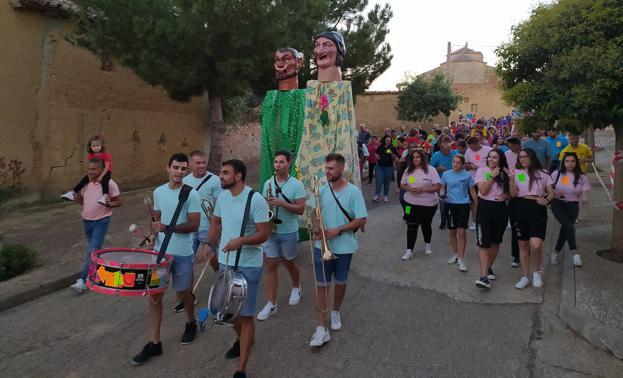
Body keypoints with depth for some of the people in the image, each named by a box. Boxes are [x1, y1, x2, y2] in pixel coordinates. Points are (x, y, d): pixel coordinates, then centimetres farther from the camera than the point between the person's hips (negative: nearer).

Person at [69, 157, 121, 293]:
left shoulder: (109, 184, -15)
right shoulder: (86, 183, 2)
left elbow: (118, 202, -8)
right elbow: (82, 200, 15)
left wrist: (109, 204, -29)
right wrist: (76, 198, -7)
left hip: (101, 221, -7)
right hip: (87, 221, 7)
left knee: (92, 251, -12)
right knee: (93, 249, 19)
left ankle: (82, 280, -11)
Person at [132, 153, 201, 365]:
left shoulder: (191, 194, -12)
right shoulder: (158, 192, 4)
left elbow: (194, 225, -16)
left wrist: (167, 228, -24)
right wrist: (153, 236, 3)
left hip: (182, 253, -4)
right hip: (160, 250, 4)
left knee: (182, 293, 11)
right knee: (154, 296, 4)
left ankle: (191, 324, 41)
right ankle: (154, 343, 16)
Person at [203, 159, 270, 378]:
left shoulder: (256, 200, -19)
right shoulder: (222, 197, 2)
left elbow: (264, 234, -19)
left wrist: (241, 241, -34)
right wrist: (209, 244, 1)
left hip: (249, 267, -7)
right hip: (225, 262, 7)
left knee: (245, 315, 1)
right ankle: (241, 339, 50)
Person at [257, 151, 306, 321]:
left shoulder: (296, 184, -10)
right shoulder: (268, 183, 3)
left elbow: (301, 209, -14)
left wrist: (282, 203, -25)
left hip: (289, 233, -3)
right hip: (270, 231, 3)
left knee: (289, 263, 14)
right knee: (270, 265, 2)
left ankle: (296, 287, 44)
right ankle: (271, 304, 10)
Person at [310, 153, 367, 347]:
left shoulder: (353, 192, -12)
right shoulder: (322, 190, 0)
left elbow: (361, 220, -12)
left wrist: (337, 231, -19)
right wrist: (316, 227, -12)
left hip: (344, 247, -2)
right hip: (322, 247, 2)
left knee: (340, 282, 17)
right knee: (321, 285, 0)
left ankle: (335, 312, 42)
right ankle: (321, 329, 6)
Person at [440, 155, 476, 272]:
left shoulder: (467, 175, -2)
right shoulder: (446, 174, 2)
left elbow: (472, 191, 6)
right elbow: (442, 187, 12)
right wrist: (442, 194, -10)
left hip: (463, 205, -2)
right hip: (450, 205, 2)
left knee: (461, 232, -7)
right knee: (452, 231, 12)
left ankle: (461, 259, 0)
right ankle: (455, 254, 30)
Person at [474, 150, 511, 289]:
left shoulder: (505, 173, 6)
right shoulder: (482, 170, -2)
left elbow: (511, 193, 11)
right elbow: (483, 191, -12)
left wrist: (505, 196, -10)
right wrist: (492, 176, -14)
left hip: (501, 209, 4)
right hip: (484, 208, -3)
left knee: (496, 242, 14)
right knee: (483, 243, -10)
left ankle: (489, 267, 34)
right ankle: (484, 276, -12)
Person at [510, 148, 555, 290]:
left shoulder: (542, 173, 10)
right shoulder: (516, 172, 9)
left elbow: (551, 193, 11)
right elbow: (513, 194, -1)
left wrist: (547, 200, -10)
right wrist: (511, 180, -16)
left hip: (537, 209, -1)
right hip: (520, 208, 1)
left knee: (535, 244, -16)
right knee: (523, 244, 8)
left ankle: (536, 272, 11)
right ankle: (525, 276, 20)